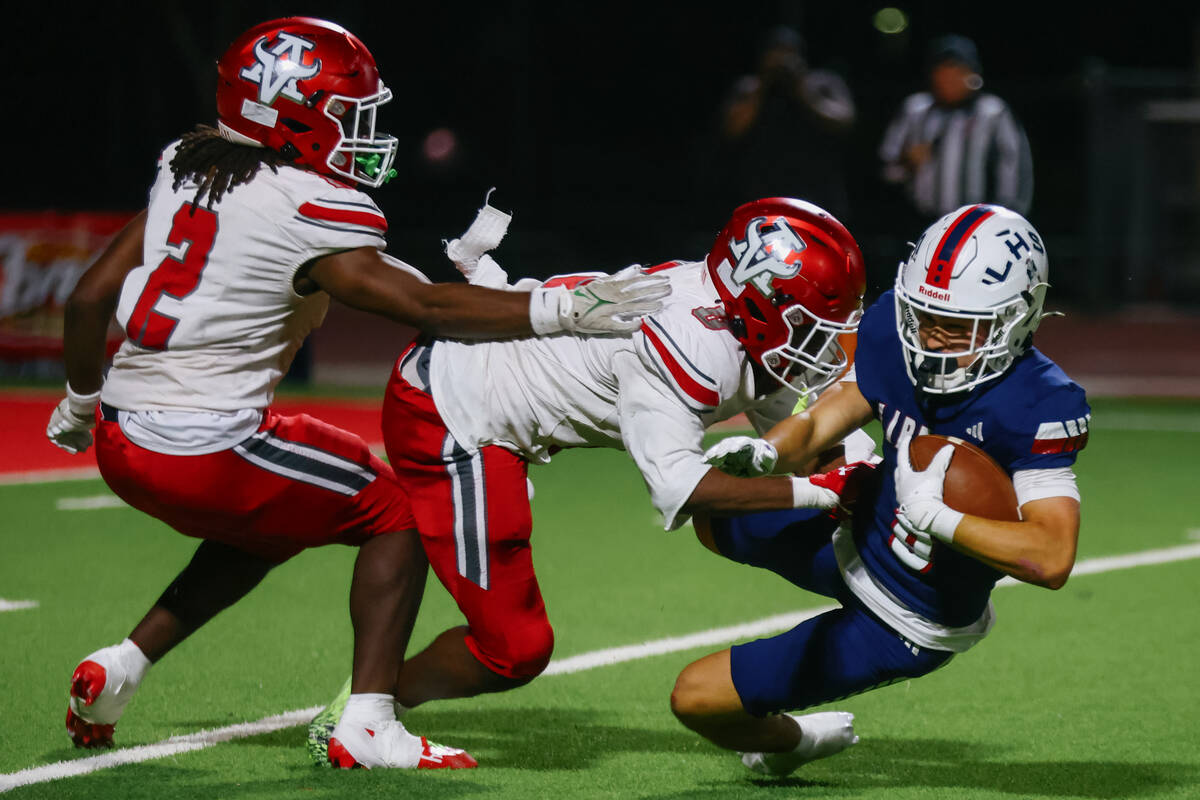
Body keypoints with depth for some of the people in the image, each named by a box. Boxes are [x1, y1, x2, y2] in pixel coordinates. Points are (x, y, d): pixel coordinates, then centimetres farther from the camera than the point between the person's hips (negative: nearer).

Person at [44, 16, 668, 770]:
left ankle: (117, 671, 25)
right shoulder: (308, 211, -13)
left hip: (124, 441, 8)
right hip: (206, 451, -8)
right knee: (396, 515, 8)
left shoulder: (187, 168, 9)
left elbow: (91, 297, 13)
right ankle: (368, 723, 0)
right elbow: (426, 306, -19)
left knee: (267, 528, 32)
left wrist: (81, 399, 29)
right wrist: (562, 310, -19)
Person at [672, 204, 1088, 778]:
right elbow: (821, 421, -9)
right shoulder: (894, 334, -18)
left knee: (697, 697, 0)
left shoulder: (1036, 407, -36)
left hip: (904, 631, -7)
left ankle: (789, 743, 33)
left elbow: (1052, 558, -40)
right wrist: (762, 453, -30)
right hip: (864, 532, 7)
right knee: (712, 519, 34)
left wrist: (933, 515, -45)